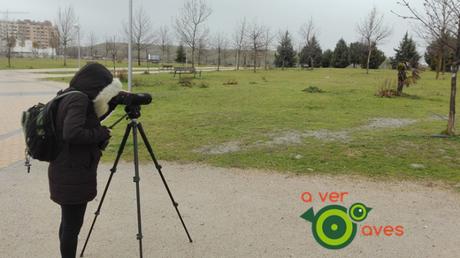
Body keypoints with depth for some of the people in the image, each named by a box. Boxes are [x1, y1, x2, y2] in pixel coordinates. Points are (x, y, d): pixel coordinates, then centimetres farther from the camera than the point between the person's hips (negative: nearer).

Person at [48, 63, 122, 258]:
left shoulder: (69, 96, 11)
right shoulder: (79, 98, -17)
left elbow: (94, 117, 22)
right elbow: (72, 133, -29)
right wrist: (100, 134, -16)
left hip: (69, 172, 10)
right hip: (74, 174, -10)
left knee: (69, 223, 19)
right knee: (72, 226, 1)